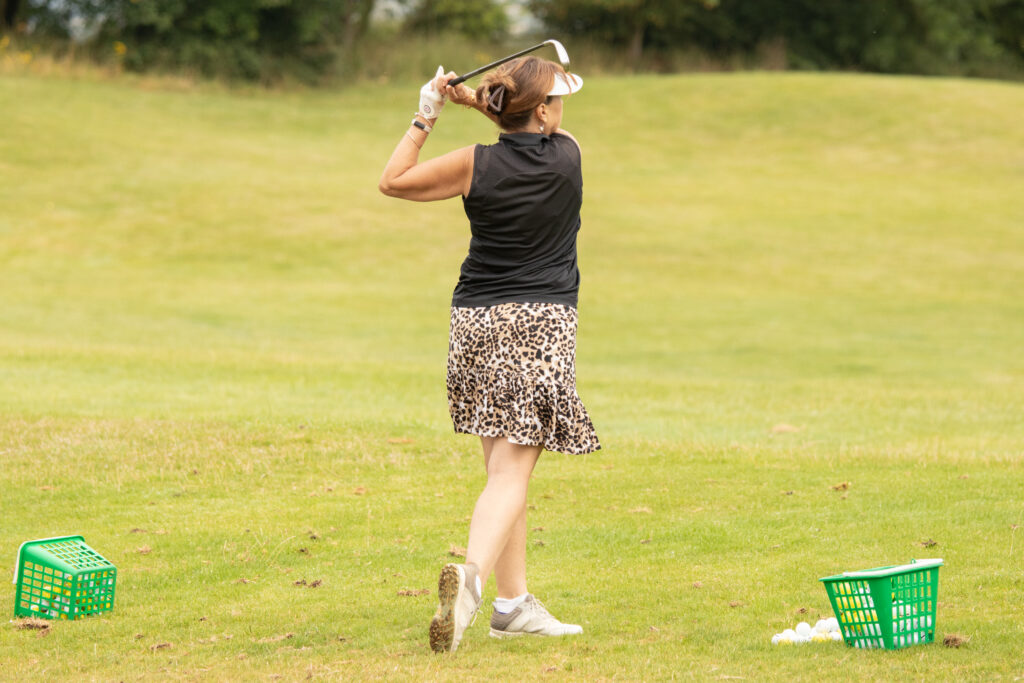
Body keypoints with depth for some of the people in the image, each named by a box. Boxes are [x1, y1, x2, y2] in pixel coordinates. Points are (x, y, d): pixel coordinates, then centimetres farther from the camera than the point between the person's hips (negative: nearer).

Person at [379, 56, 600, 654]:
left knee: (505, 466, 14)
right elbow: (540, 132, 22)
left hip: (477, 322, 2)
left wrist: (426, 117, 9)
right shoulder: (568, 154, -2)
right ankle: (473, 574, -33)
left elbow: (393, 180, 8)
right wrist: (475, 101, 11)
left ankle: (515, 602, 17)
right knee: (511, 474, -9)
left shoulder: (477, 164, -4)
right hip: (543, 324, -2)